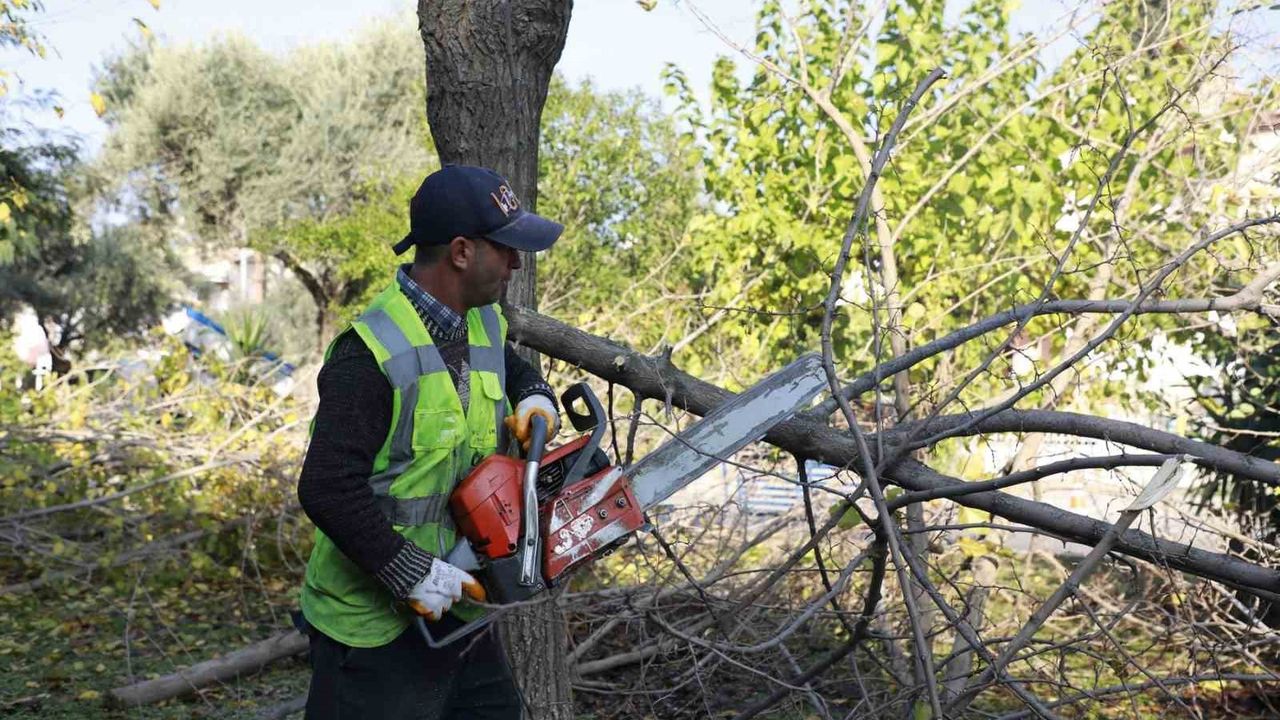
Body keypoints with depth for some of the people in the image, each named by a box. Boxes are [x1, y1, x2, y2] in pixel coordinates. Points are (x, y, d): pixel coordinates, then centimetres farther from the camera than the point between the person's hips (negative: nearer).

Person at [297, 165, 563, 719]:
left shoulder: (484, 324, 3)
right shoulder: (373, 353, -23)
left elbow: (514, 370, 25)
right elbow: (328, 489, -28)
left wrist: (536, 400, 3)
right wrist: (411, 574, -24)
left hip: (455, 608, 8)